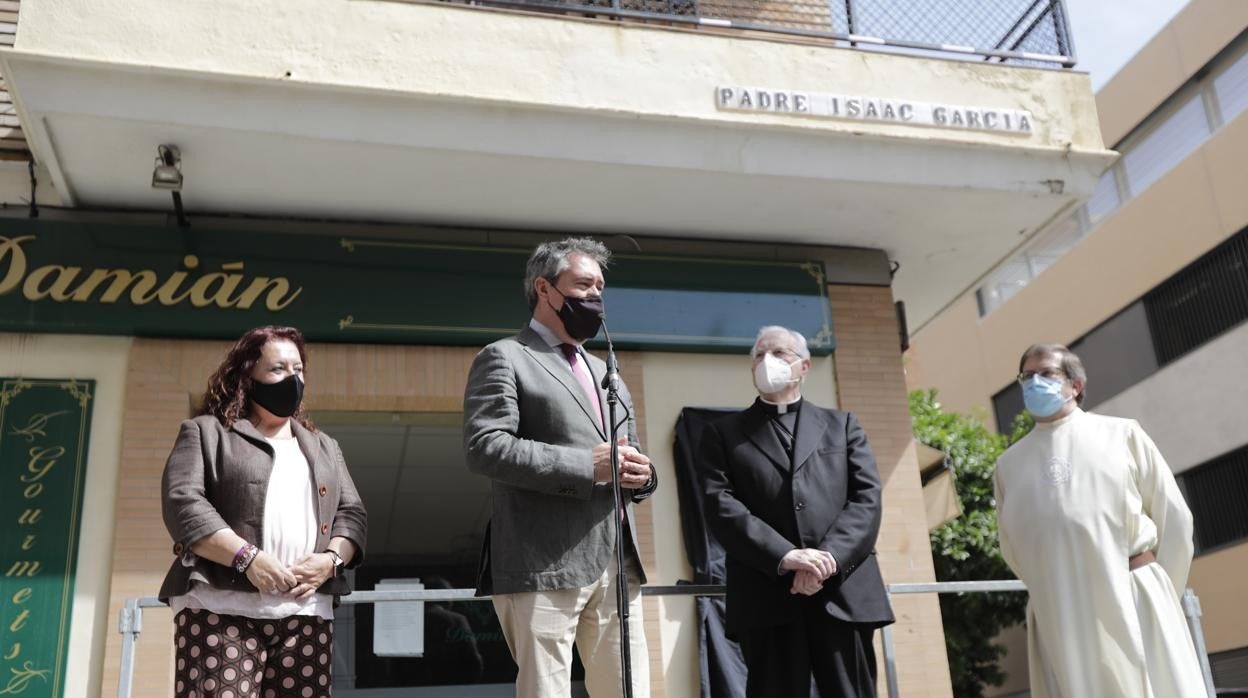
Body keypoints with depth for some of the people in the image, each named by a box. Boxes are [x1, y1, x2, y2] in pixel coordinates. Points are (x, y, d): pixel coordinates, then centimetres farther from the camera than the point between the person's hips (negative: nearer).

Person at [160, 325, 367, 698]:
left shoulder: (324, 448, 24)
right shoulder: (206, 432, 9)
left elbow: (352, 514, 16)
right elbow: (182, 503, -5)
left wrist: (331, 559, -6)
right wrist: (247, 557, -16)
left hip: (306, 615, 4)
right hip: (221, 608, -4)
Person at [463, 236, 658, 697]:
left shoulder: (605, 372, 25)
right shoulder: (505, 358, 1)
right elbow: (484, 448, -13)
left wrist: (639, 474, 1)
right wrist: (587, 465, -17)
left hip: (618, 567, 7)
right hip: (545, 566, -7)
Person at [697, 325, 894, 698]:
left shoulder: (842, 425, 19)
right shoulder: (723, 433, 15)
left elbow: (867, 497, 6)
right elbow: (720, 505, 0)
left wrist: (828, 559, -11)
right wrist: (784, 556, -14)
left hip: (844, 591, 1)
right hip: (767, 597, -1)